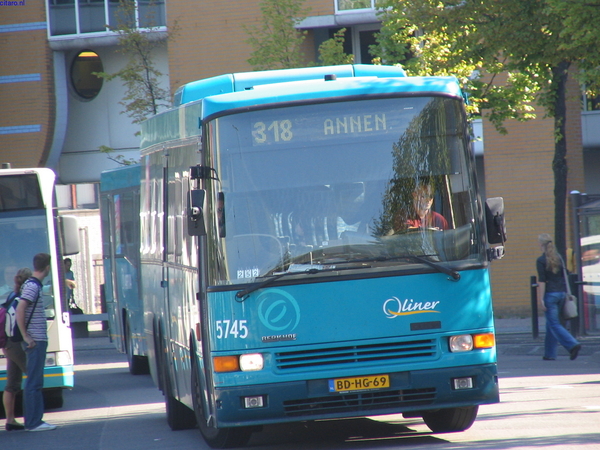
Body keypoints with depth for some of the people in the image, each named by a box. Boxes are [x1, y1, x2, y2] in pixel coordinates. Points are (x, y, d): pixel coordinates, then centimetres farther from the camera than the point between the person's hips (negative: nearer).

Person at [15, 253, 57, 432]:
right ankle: (33, 422, -6)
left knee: (35, 382, 13)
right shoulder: (32, 286, -15)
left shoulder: (34, 285, 14)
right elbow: (20, 310, -24)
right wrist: (26, 337, -23)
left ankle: (34, 420, 17)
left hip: (38, 340, 10)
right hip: (35, 341, -10)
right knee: (34, 382, -7)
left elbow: (22, 310, 23)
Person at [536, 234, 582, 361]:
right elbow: (564, 277, 13)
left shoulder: (541, 261, -10)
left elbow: (541, 281, -14)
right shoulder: (558, 258, 9)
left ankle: (572, 345, -23)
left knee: (554, 324, -5)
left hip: (550, 294, -7)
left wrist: (540, 299, -13)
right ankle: (550, 354, 16)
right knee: (551, 323, 15)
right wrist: (565, 293, 19)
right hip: (561, 293, 7)